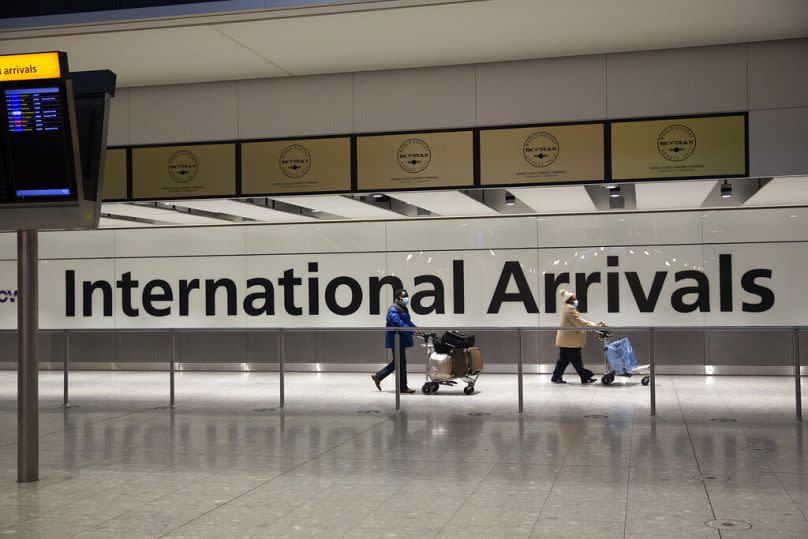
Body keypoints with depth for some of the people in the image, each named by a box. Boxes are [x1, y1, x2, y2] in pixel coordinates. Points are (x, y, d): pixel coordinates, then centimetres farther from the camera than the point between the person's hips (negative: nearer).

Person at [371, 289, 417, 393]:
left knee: (397, 362, 15)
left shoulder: (403, 309, 18)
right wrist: (412, 331, -35)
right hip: (396, 340, -10)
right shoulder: (393, 310, -15)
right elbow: (399, 324, -28)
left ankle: (378, 376, 24)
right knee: (401, 362, -4)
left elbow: (408, 322, 22)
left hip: (402, 340, 10)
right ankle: (403, 387, 4)